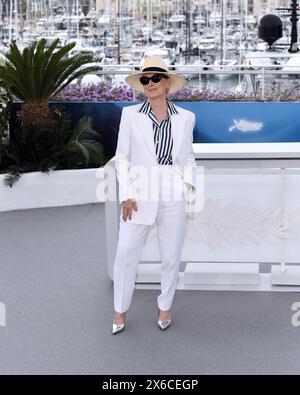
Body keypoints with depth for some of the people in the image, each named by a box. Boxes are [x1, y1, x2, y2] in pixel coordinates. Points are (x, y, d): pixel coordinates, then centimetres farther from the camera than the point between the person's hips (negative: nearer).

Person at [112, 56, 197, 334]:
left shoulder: (185, 118, 5)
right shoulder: (130, 114, 1)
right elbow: (121, 157, 2)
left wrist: (189, 184, -1)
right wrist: (126, 195, -7)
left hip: (174, 197, 1)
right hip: (140, 196, -1)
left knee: (171, 257, 8)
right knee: (125, 254, 1)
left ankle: (165, 307, 28)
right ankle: (120, 310, 18)